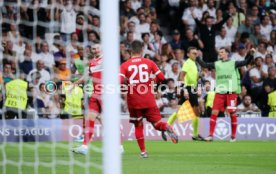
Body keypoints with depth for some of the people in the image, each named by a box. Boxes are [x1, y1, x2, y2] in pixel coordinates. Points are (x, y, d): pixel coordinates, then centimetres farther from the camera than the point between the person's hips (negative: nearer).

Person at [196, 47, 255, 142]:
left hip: (231, 92, -2)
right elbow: (204, 65, 11)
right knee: (214, 112, -6)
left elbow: (246, 62, 0)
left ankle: (233, 136, 9)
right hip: (219, 92, 2)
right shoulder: (216, 64, 15)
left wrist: (251, 54, -14)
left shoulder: (233, 63, 7)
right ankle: (211, 135, -3)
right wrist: (197, 57, 3)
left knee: (232, 113, -2)